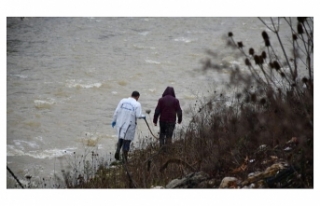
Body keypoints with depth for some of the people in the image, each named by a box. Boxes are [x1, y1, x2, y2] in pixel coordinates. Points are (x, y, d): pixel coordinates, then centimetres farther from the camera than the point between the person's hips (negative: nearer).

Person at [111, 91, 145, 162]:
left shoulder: (123, 101, -1)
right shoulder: (137, 104, -11)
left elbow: (117, 111, -2)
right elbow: (138, 116, -16)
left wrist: (114, 121, 10)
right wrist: (143, 116, 5)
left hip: (120, 123, 3)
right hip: (129, 125, -3)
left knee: (121, 138, 23)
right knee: (127, 140, 9)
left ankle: (118, 151, 3)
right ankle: (125, 158, 11)